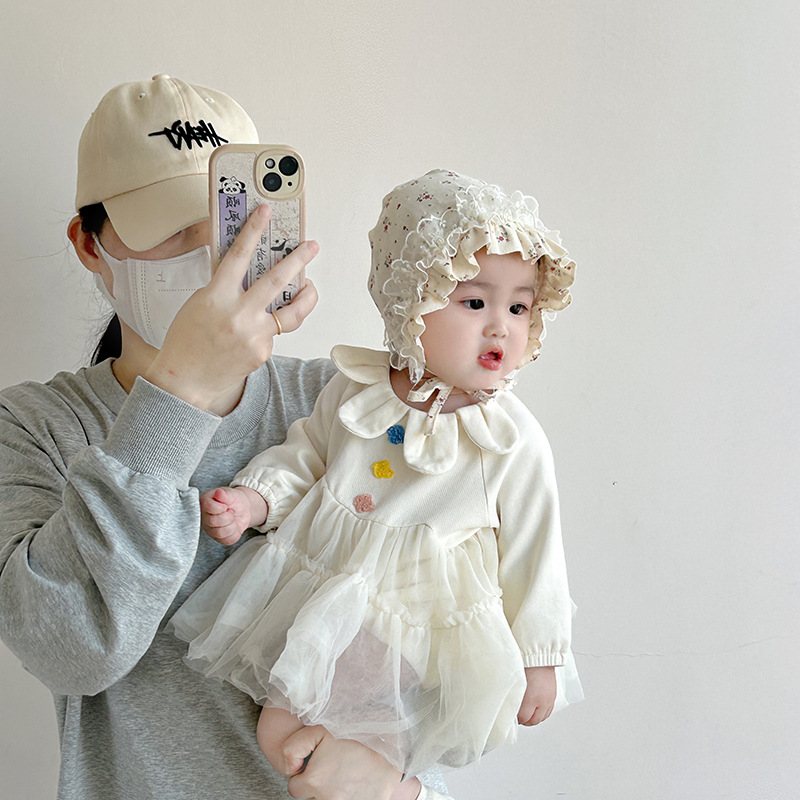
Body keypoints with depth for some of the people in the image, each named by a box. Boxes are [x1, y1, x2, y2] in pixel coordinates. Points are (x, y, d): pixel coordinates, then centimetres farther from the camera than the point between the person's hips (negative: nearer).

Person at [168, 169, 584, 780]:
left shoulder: (514, 442, -13)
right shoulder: (353, 391, -5)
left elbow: (532, 554, -4)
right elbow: (305, 456, 11)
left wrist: (539, 658, 2)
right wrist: (254, 499, -6)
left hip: (422, 624, -3)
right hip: (318, 600, 4)